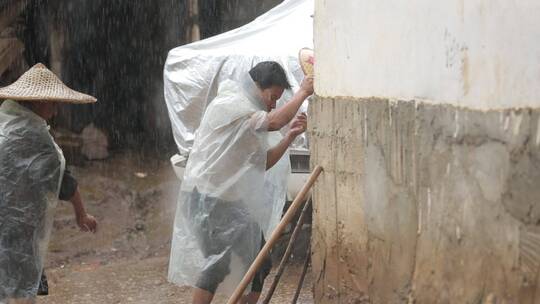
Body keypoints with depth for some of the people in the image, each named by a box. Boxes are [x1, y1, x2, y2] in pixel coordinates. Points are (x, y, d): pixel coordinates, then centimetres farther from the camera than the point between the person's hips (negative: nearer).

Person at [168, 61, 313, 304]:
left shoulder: (251, 115, 18)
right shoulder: (228, 104, -12)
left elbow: (262, 163, 14)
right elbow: (274, 121, -25)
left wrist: (290, 136, 1)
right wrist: (303, 92, -15)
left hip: (232, 200, 10)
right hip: (206, 199, -9)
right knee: (218, 263, -17)